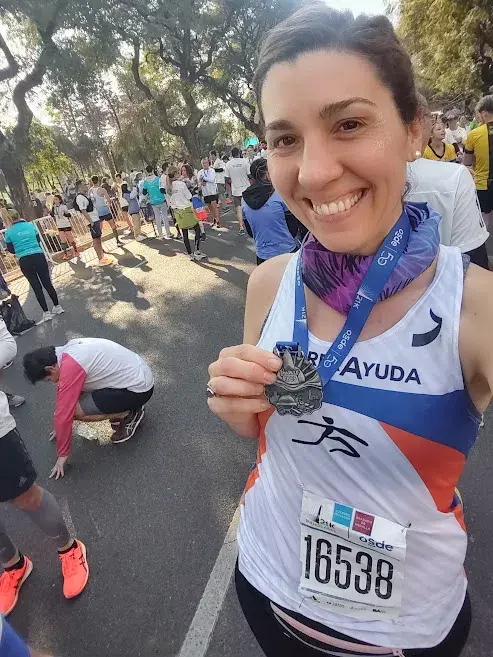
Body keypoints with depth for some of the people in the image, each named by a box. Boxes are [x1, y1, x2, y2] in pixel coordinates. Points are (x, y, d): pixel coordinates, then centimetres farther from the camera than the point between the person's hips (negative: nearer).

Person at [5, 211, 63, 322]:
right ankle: (57, 306, 19)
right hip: (39, 257, 1)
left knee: (36, 287, 6)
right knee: (47, 283, 11)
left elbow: (11, 250, 7)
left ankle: (46, 312, 9)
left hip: (24, 261, -1)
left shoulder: (9, 232, 0)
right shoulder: (30, 225, 5)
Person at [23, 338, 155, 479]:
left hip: (138, 389, -9)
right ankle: (126, 406, 16)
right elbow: (64, 394, 20)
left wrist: (62, 454, -3)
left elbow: (64, 414, -16)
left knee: (75, 410, -13)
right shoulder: (67, 350, 6)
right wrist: (61, 428, 30)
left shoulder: (70, 367, -22)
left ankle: (128, 415, 2)